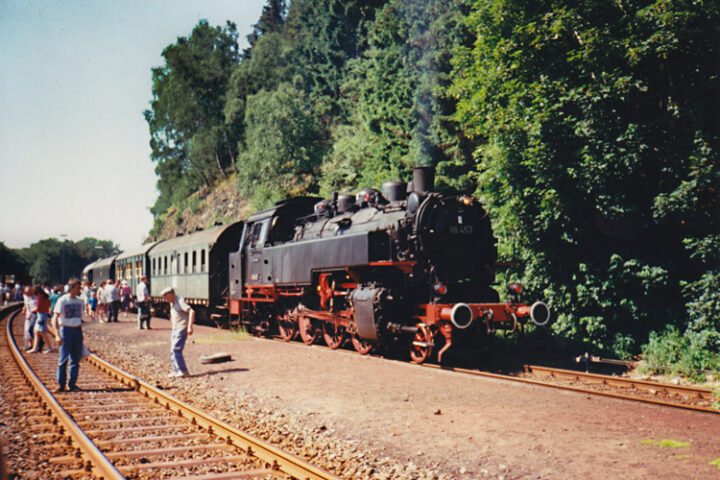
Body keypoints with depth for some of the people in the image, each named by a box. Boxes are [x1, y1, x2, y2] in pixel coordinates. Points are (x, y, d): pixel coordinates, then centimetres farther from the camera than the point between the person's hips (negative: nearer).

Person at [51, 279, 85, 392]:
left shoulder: (80, 301, 11)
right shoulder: (63, 300, -8)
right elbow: (55, 318, -13)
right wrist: (57, 334, -21)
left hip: (77, 331, 6)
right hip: (66, 330, -6)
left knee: (76, 359, 6)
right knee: (63, 358, -4)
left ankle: (72, 384, 15)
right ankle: (60, 385, 3)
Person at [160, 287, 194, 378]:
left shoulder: (180, 301, -14)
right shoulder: (172, 303, 15)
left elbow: (192, 311, -23)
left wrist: (190, 326, -28)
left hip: (182, 329, -10)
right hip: (175, 329, 10)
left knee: (176, 349, -16)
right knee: (173, 351, 8)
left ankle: (183, 371, -13)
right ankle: (176, 371, 14)